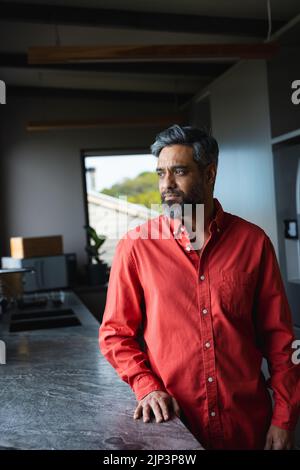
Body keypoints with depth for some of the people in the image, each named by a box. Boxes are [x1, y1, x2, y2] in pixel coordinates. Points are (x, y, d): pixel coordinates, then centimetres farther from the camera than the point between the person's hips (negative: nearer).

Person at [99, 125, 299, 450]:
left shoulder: (252, 241, -4)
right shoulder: (135, 246, -7)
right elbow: (115, 334, 0)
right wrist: (147, 386, -13)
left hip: (248, 424, 1)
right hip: (172, 423, -1)